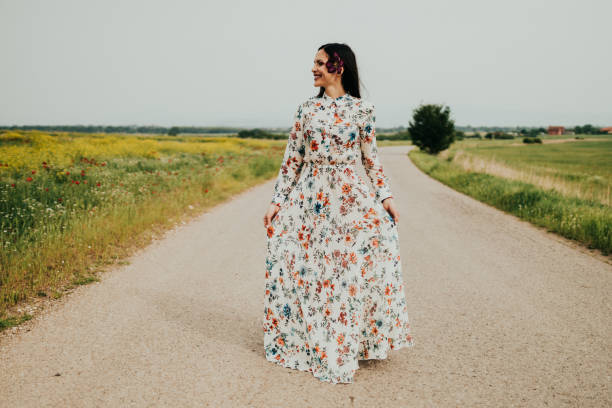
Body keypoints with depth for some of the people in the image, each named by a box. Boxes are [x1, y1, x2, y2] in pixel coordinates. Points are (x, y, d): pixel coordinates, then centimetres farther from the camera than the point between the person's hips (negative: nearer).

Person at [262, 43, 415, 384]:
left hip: (349, 196, -1)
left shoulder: (363, 109, 2)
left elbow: (371, 158, 6)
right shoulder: (307, 108, 7)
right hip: (308, 196, 2)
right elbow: (292, 158, 8)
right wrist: (277, 202, 4)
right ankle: (312, 342, 21)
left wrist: (386, 196, -6)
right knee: (304, 267, -1)